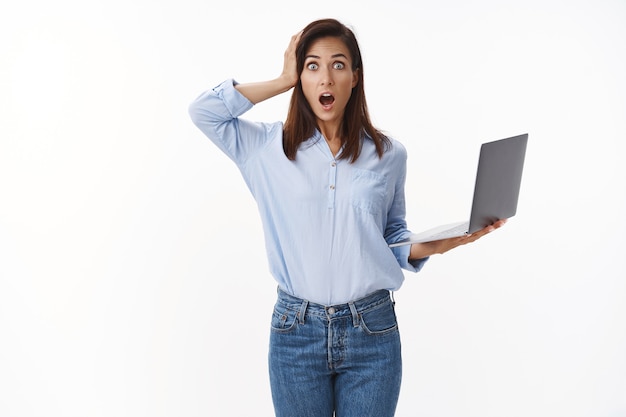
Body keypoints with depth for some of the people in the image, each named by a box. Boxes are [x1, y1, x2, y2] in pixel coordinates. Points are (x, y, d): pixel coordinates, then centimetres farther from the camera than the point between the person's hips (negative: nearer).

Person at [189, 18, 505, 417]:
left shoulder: (389, 153, 2)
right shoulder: (271, 147, 1)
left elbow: (394, 237, 10)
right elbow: (203, 110, -8)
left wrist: (435, 244, -11)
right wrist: (284, 81, -5)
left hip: (373, 330, 1)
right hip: (296, 331, 0)